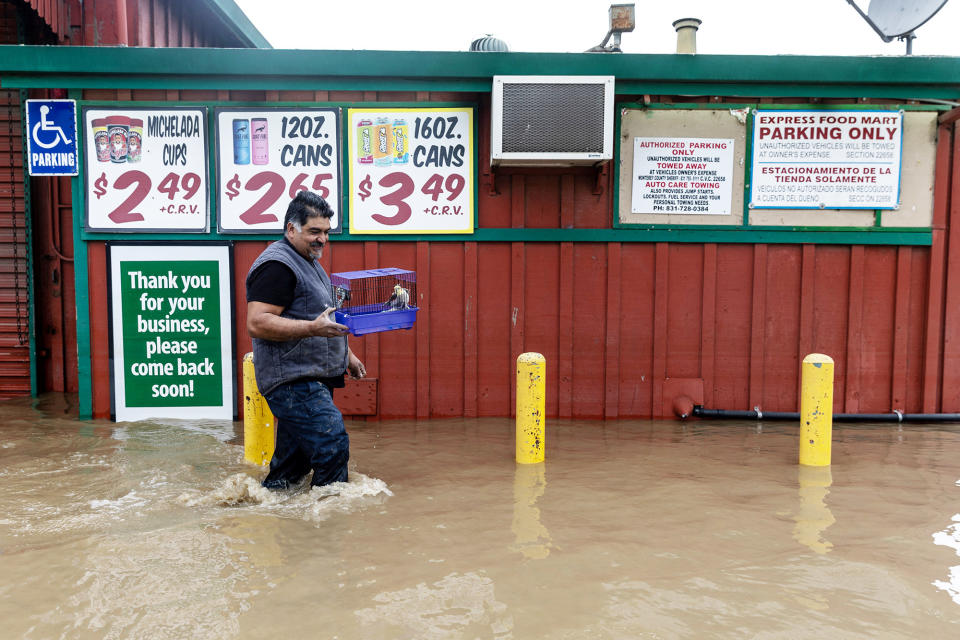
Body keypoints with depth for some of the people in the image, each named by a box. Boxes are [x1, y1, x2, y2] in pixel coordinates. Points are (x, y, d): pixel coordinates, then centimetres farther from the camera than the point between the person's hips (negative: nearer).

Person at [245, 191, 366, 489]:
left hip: (312, 380, 10)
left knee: (293, 458, 15)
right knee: (333, 445, -18)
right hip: (293, 382, -10)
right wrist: (313, 328, -30)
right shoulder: (276, 265, -13)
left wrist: (346, 354, 27)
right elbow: (257, 323, -22)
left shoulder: (308, 262, 20)